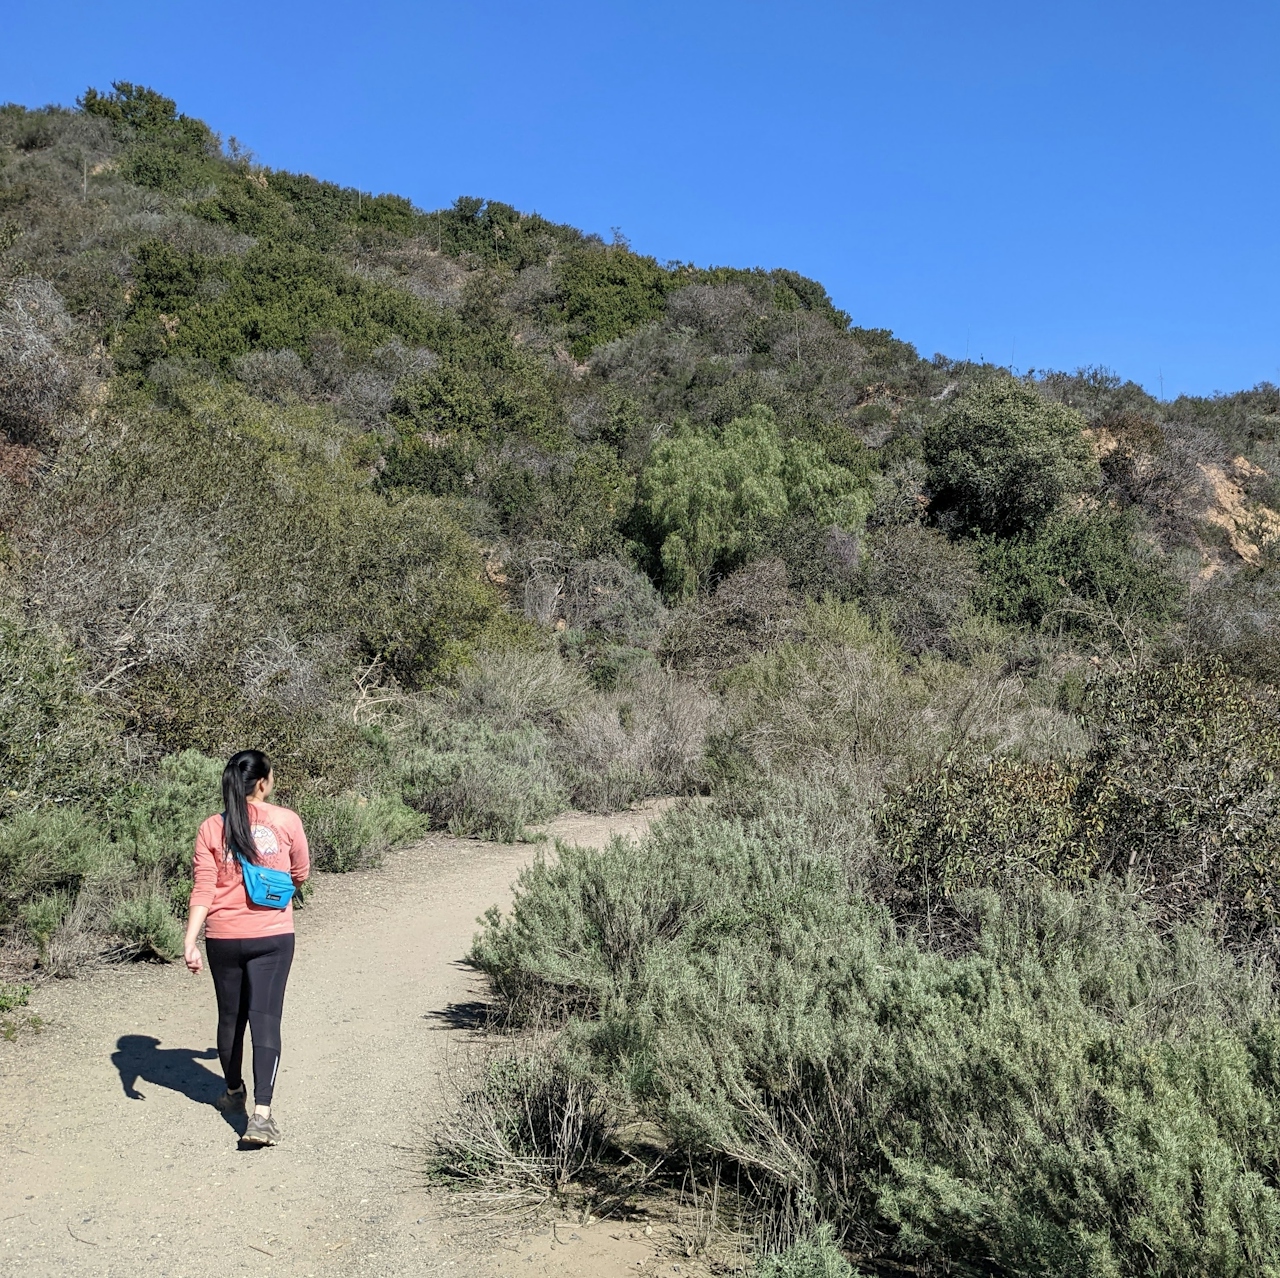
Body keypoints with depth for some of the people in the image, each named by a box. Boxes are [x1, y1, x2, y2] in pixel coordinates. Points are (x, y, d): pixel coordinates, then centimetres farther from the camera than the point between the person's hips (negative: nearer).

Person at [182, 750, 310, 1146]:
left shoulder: (211, 829, -3)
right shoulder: (286, 821, -6)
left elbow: (203, 890, -8)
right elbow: (300, 875, 7)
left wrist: (190, 942, -10)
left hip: (223, 938, 2)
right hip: (273, 936, -2)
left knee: (230, 1017, 18)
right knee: (265, 1019, -3)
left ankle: (233, 1091, 38)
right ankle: (262, 1113, -13)